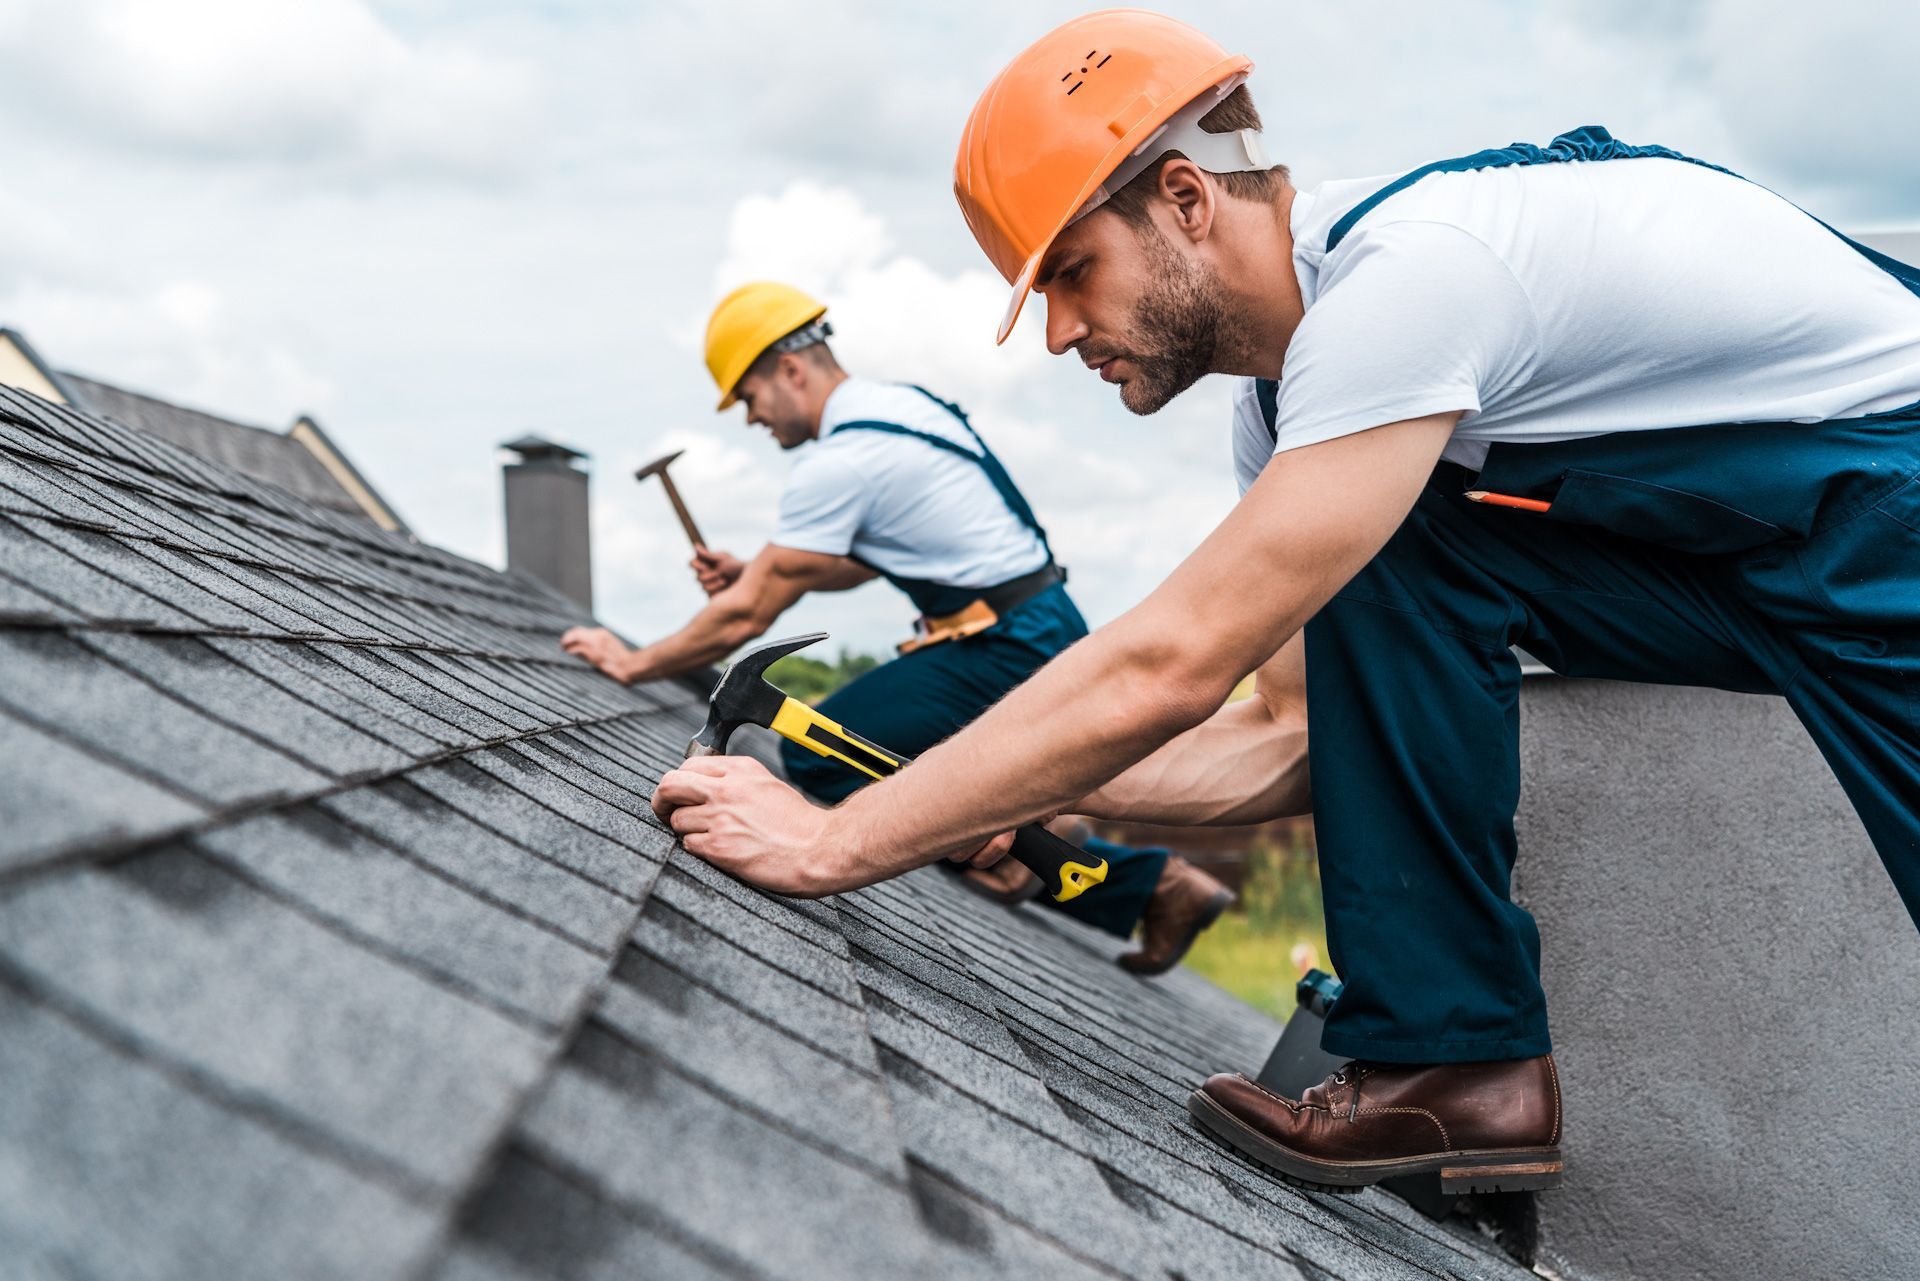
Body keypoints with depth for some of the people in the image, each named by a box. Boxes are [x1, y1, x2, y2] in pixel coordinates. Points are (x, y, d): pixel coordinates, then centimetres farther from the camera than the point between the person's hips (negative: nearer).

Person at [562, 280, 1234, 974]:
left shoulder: (836, 461, -16)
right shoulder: (898, 402, 13)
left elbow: (746, 617, -12)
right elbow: (858, 562, 25)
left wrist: (635, 662, 0)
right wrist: (754, 570, 13)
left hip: (1004, 651, -10)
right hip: (1045, 630, 10)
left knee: (816, 755, -9)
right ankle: (1161, 884, 17)